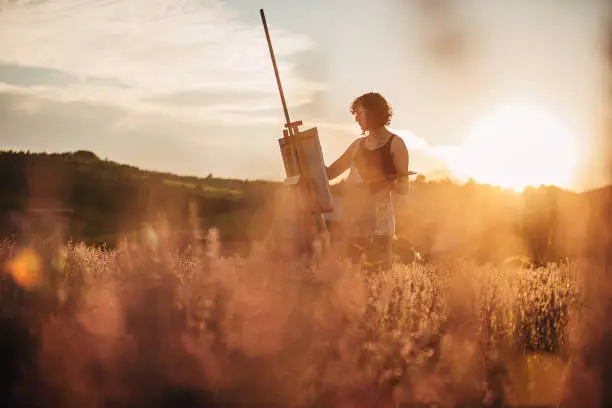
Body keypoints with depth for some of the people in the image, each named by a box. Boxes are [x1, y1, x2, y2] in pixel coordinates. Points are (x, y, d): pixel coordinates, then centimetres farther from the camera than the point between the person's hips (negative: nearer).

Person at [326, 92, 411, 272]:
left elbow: (404, 188, -3)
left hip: (378, 218, -5)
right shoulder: (358, 144, 17)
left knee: (379, 272, -11)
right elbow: (330, 172, 19)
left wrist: (384, 180, -22)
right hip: (352, 216, 5)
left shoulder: (395, 144, 0)